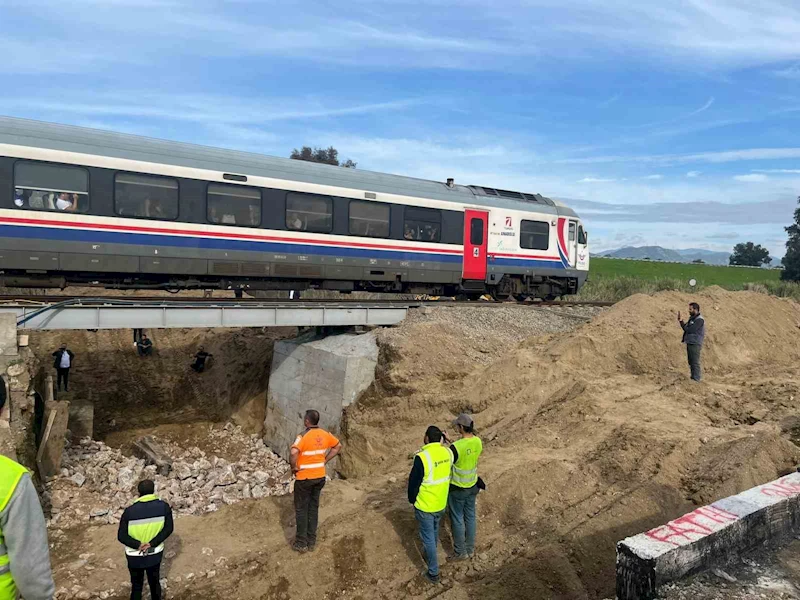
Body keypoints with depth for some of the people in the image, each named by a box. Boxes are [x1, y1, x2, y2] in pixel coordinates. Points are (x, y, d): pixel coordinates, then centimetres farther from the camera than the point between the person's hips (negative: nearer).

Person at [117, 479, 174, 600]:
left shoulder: (130, 511, -19)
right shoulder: (164, 506, -16)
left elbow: (121, 536, -19)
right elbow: (169, 528, -14)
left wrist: (138, 545, -19)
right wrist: (152, 543, -16)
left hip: (135, 556, -1)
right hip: (155, 554, 1)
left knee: (136, 586, 20)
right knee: (154, 582, 23)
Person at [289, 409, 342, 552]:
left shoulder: (303, 436, -20)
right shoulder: (325, 434, 0)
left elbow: (293, 453, -35)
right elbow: (338, 446, 13)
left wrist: (294, 467, -17)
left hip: (304, 478, -6)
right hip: (320, 477, 6)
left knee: (301, 510, 9)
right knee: (313, 508, 16)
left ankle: (301, 543, 16)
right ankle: (311, 542, 23)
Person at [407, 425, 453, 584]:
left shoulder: (422, 457, -28)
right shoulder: (448, 452, -10)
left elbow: (414, 482, -17)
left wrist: (412, 499, 0)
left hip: (425, 505, -6)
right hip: (441, 503, 6)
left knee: (428, 537, 9)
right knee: (434, 532, 27)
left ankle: (433, 573, 20)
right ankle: (430, 556, 49)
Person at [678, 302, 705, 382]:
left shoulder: (699, 320, -13)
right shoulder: (692, 318, 14)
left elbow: (690, 330, -21)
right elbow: (686, 329, 15)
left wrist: (682, 322, -6)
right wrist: (680, 320, 5)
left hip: (695, 344, -9)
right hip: (689, 343, 9)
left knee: (695, 362, -5)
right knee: (691, 362, 13)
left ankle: (696, 379, -1)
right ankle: (693, 378, 21)